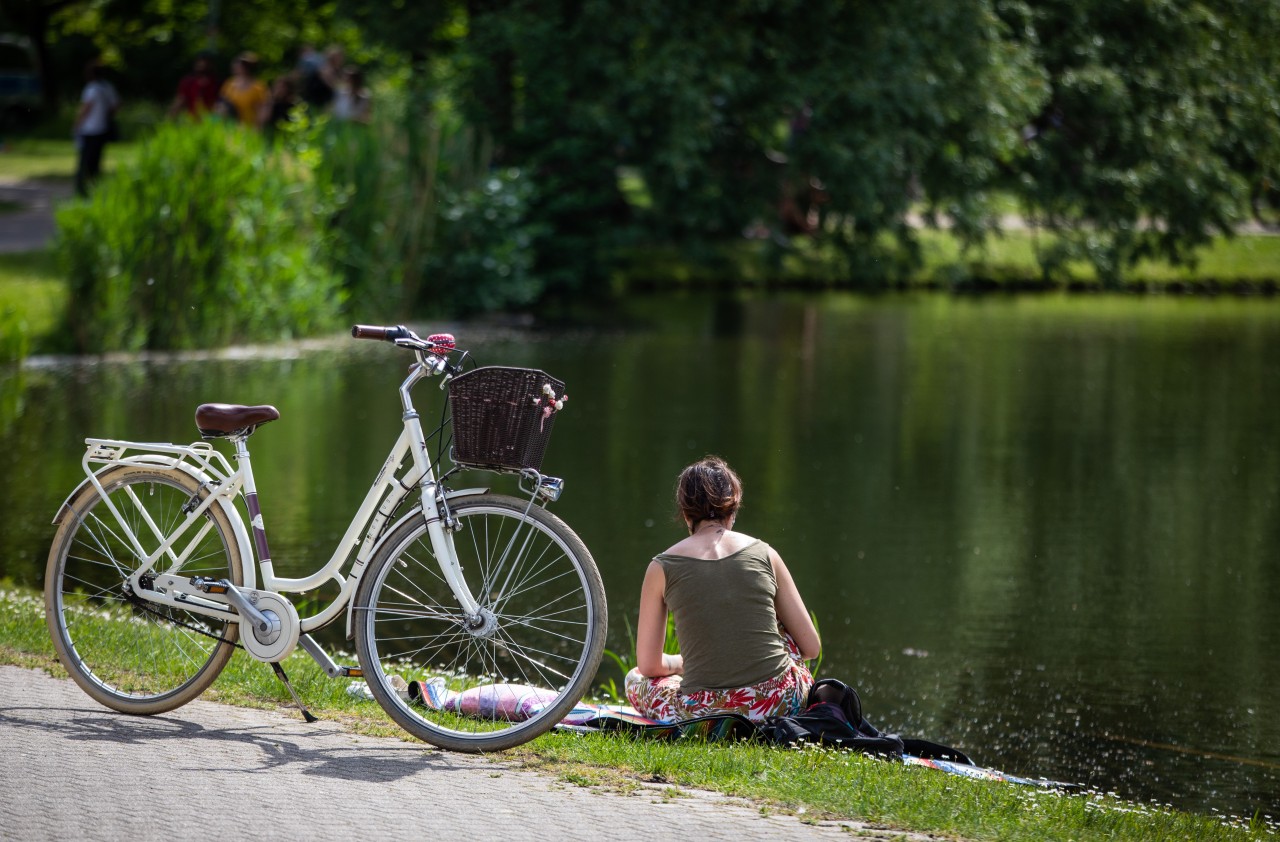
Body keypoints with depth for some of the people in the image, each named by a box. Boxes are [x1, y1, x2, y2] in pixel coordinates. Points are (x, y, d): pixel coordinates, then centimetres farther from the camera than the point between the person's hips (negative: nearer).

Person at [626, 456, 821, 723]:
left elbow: (649, 665, 10)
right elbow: (810, 646, 12)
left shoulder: (662, 568, 4)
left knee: (635, 679, 30)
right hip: (780, 701, 2)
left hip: (702, 711, -2)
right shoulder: (764, 555, 7)